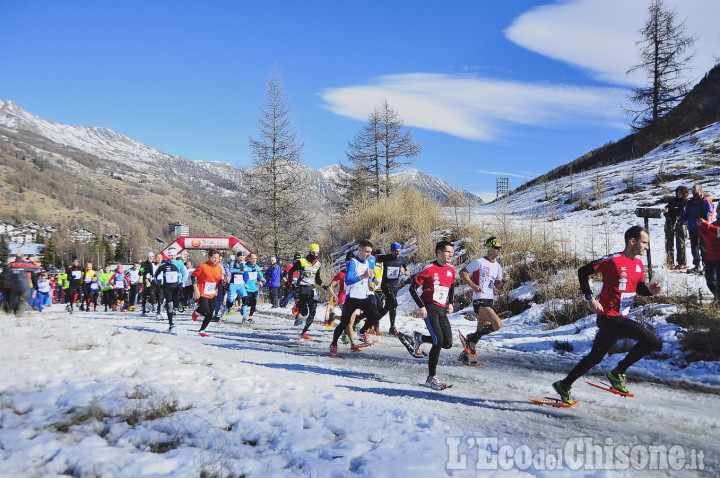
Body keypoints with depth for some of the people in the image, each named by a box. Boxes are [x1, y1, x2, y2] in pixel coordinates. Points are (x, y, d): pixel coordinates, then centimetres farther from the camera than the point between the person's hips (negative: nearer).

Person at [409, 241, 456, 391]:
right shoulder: (429, 269, -11)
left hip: (442, 310, 7)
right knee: (438, 341, -17)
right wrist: (421, 306, -14)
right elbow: (412, 288, -8)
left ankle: (419, 338, 28)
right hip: (429, 308, -7)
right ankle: (431, 378, -6)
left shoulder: (451, 270, 8)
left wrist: (450, 303, 15)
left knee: (448, 343, 2)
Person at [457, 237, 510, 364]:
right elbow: (462, 273, -7)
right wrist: (473, 285, -17)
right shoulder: (480, 262, -9)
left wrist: (504, 281, -2)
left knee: (481, 330, 10)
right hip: (480, 300, -8)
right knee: (497, 324, -21)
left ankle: (465, 354, 21)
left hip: (489, 300, 8)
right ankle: (471, 338, -4)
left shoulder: (498, 266, 14)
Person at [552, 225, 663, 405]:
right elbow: (583, 272, -12)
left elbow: (640, 288, 19)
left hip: (620, 319, 9)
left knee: (595, 357, 17)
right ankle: (618, 373, -6)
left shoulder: (638, 263, 10)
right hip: (608, 318, -9)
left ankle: (564, 385, 30)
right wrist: (590, 298, -16)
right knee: (652, 341, -20)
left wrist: (650, 290, -3)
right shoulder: (613, 260, -15)